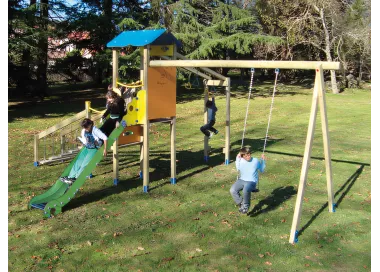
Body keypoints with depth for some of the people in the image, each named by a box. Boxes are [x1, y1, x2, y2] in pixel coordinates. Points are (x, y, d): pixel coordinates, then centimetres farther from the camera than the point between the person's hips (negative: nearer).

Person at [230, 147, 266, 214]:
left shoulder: (256, 161, 0)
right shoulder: (241, 161, 5)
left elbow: (262, 170, 13)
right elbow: (238, 169, 25)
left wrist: (263, 160, 3)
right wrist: (237, 158, 13)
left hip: (251, 181, -3)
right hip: (241, 180, 3)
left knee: (246, 190, -36)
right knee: (232, 190, -24)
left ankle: (246, 206, -12)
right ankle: (240, 203, -3)